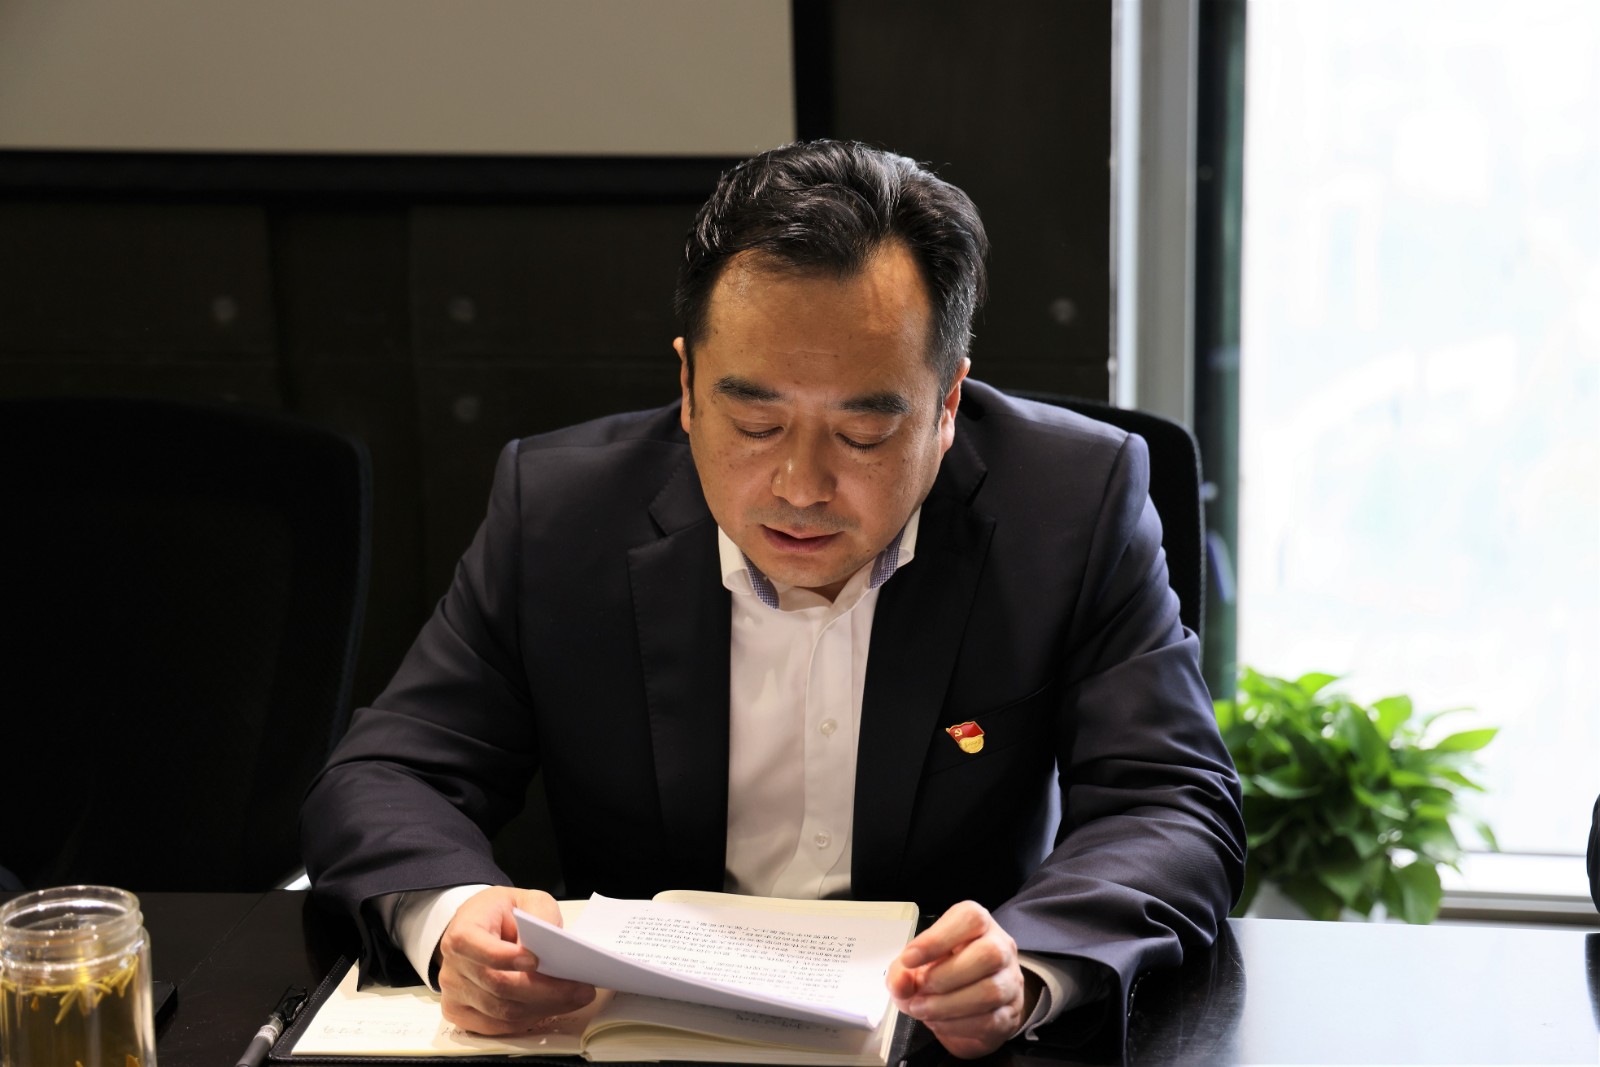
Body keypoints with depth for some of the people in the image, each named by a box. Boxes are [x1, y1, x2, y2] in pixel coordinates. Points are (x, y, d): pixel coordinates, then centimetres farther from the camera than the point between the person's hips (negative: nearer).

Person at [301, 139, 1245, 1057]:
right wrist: (454, 913, -26)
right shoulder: (557, 509, -6)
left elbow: (1180, 813, -13)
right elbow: (386, 780, -3)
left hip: (954, 1038, -1)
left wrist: (1027, 966, -34)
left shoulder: (1079, 502, -10)